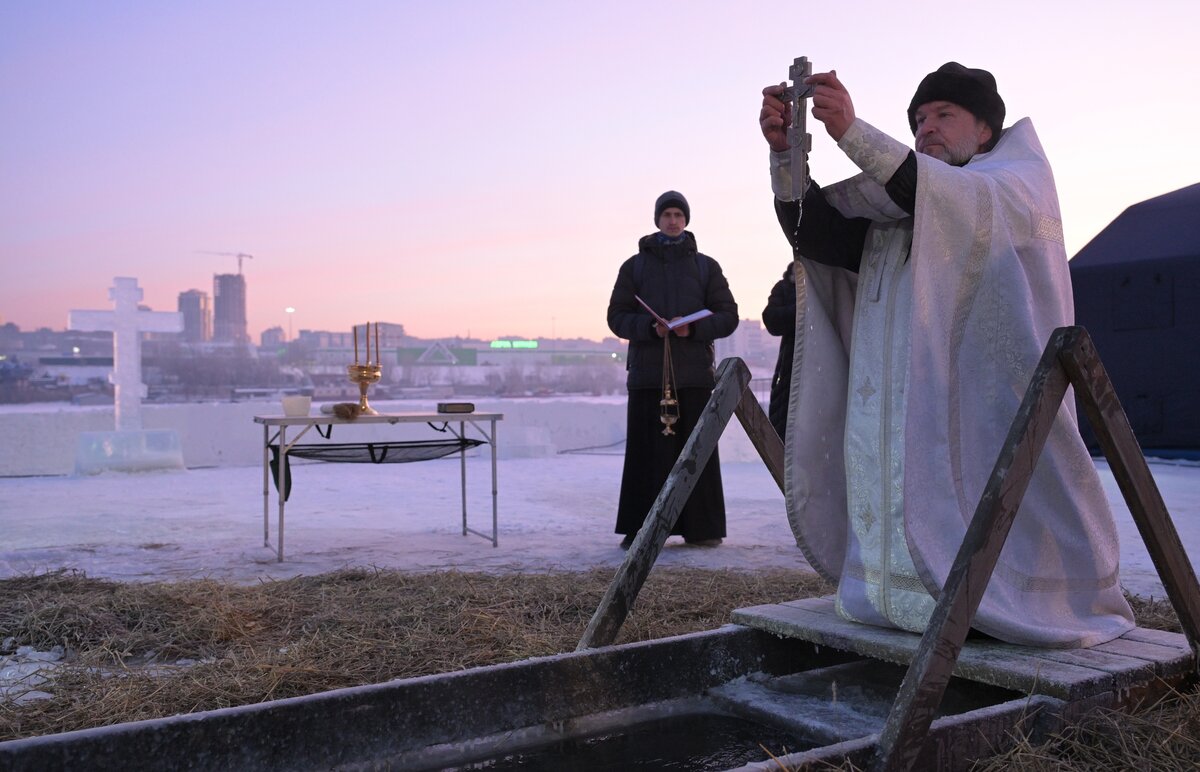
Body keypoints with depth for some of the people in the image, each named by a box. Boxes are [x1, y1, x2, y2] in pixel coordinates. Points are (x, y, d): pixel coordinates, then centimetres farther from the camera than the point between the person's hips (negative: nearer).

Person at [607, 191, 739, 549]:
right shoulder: (635, 266, 13)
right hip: (648, 370, 0)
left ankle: (701, 528, 6)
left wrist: (694, 328, -11)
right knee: (647, 451, -3)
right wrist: (649, 328, -13)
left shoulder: (706, 266, 14)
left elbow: (728, 315, 8)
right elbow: (616, 316, 7)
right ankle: (640, 529, 2)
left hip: (694, 372, 1)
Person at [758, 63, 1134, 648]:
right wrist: (784, 151, -8)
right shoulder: (896, 210, 23)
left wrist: (853, 133, -26)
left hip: (989, 406, -5)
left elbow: (965, 201, -18)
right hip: (909, 420, 5)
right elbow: (816, 231, 7)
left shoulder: (1021, 178, 6)